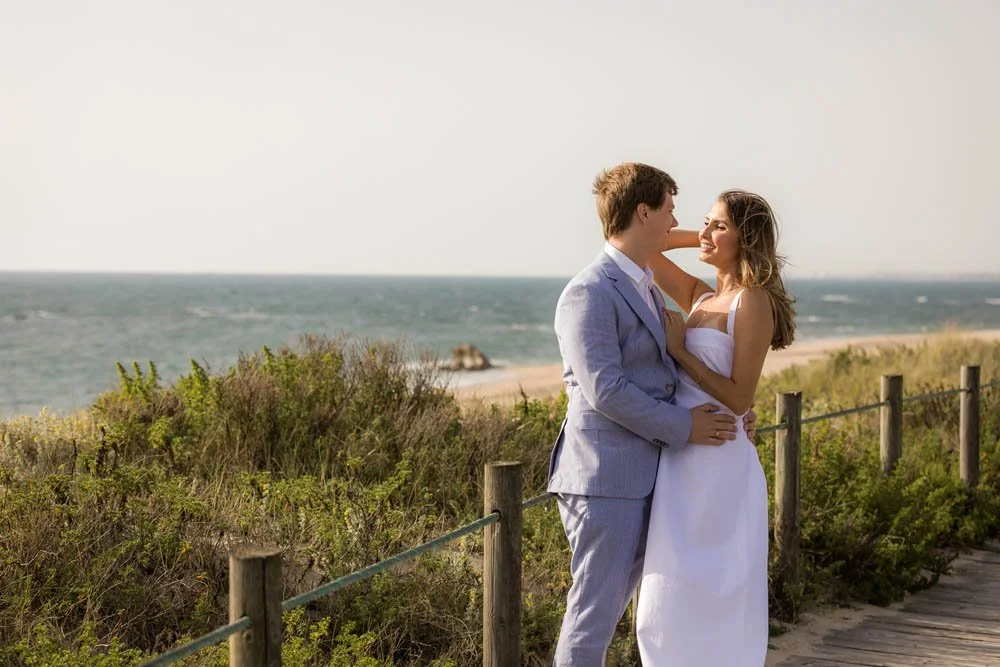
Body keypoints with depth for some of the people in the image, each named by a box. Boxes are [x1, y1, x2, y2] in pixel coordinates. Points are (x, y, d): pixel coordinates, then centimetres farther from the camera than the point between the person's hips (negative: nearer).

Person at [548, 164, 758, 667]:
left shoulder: (646, 287, 17)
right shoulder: (590, 293, -15)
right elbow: (605, 390, -21)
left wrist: (725, 407, 10)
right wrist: (684, 427, -14)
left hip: (641, 475, 10)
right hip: (604, 477, -9)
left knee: (610, 605, 14)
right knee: (595, 610, -4)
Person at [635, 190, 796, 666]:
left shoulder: (753, 302, -9)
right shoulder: (701, 298, 12)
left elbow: (739, 398, -14)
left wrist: (679, 351, -12)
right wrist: (703, 239, 11)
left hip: (716, 463, -8)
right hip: (682, 458, 8)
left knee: (706, 600, -3)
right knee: (681, 597, 13)